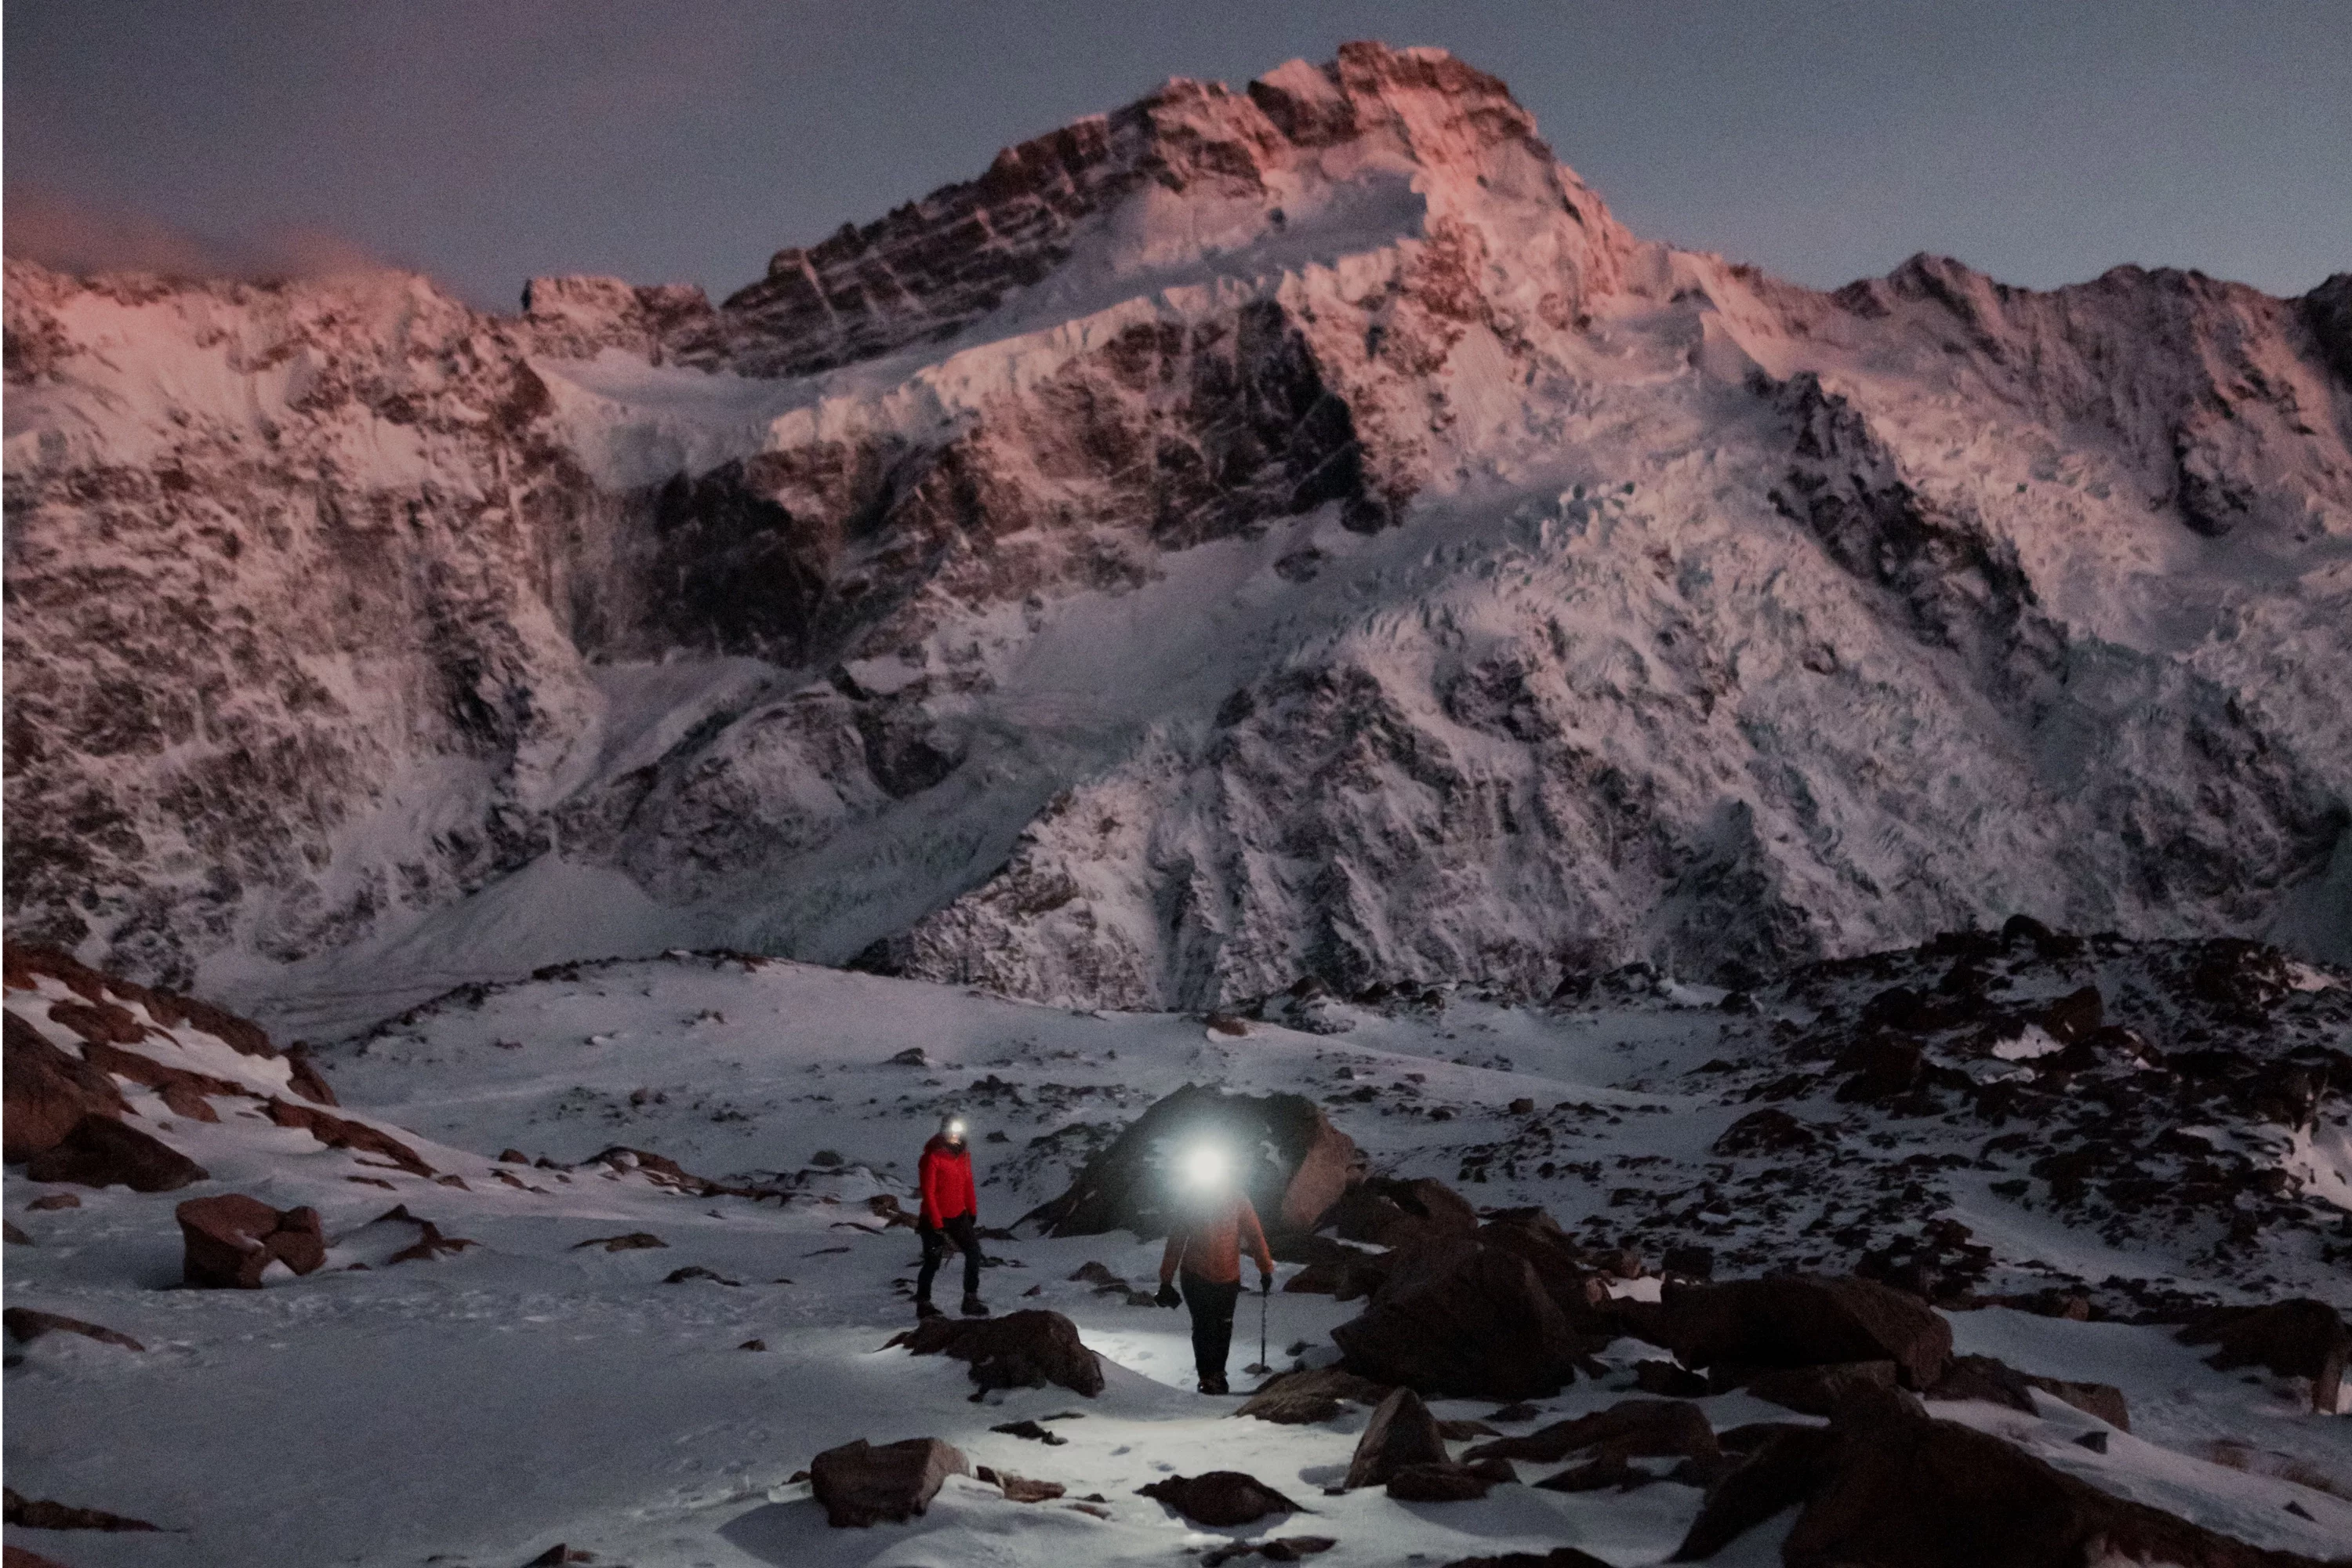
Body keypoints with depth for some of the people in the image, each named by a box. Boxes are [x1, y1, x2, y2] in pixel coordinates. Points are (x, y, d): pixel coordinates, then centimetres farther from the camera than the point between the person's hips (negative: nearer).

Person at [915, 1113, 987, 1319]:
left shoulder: (963, 1154, 4)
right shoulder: (932, 1156, -17)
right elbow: (928, 1192, -17)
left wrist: (972, 1211, 9)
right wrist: (937, 1224, -18)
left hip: (958, 1216, 6)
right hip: (935, 1219, -6)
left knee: (973, 1251, -4)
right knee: (933, 1261, 1)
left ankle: (971, 1299, 3)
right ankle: (923, 1303, 17)